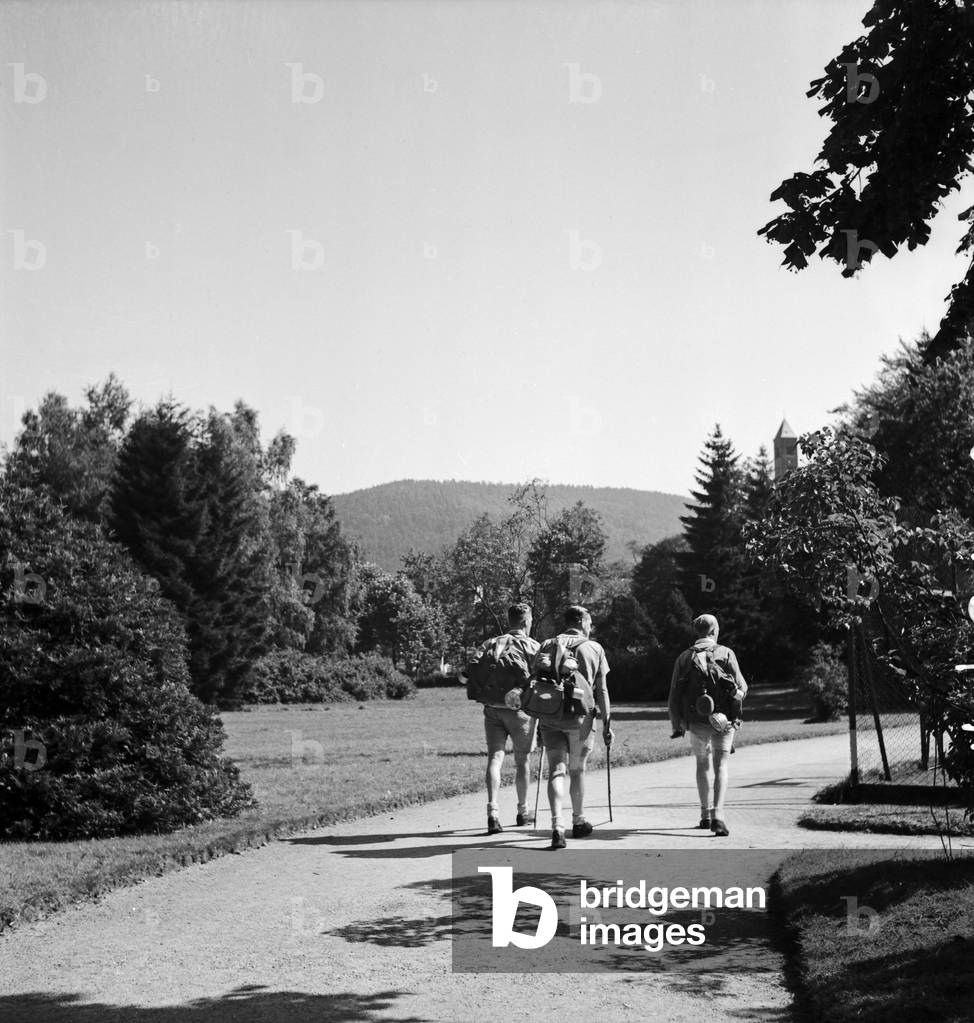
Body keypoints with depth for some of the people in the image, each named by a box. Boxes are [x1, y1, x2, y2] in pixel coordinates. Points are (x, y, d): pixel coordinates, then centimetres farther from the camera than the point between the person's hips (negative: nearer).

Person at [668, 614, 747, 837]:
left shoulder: (684, 658, 4)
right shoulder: (726, 654, -2)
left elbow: (675, 695, 3)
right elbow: (741, 688, -7)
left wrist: (676, 725, 11)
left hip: (696, 721, 2)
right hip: (724, 720, -2)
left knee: (703, 763, 20)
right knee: (720, 766, -3)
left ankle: (706, 815, 22)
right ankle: (717, 816, -20)